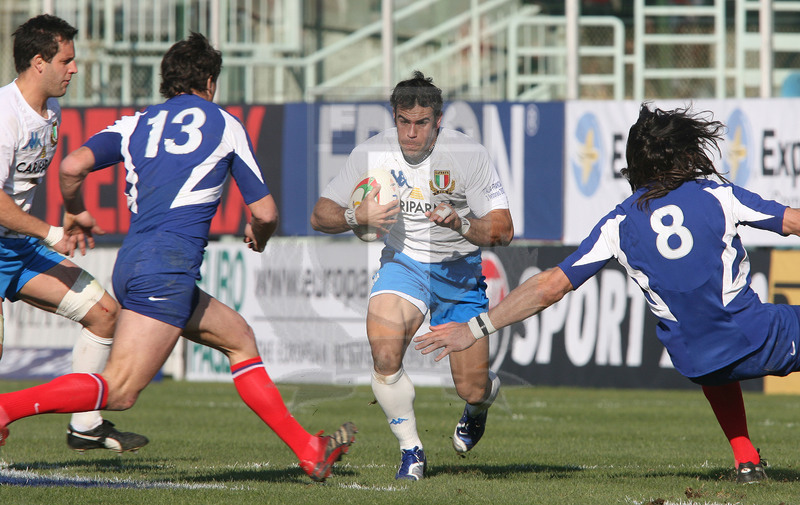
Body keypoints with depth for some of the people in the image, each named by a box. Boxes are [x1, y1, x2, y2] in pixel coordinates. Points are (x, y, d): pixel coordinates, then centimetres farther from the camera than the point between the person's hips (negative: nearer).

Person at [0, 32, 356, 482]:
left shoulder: (136, 124, 19)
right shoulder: (225, 125, 10)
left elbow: (73, 166, 2)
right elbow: (265, 212, 10)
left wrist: (76, 213, 21)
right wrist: (259, 237, 33)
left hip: (133, 262, 7)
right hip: (167, 269, -7)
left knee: (239, 338, 20)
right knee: (120, 390, -15)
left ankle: (308, 449, 20)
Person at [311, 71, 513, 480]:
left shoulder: (469, 155, -16)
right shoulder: (371, 154, -10)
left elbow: (503, 231, -15)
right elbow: (320, 215, -3)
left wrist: (460, 223, -34)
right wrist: (358, 217, -24)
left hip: (459, 269, -1)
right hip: (402, 262, 1)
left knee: (472, 388, -3)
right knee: (384, 352, -28)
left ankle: (478, 405, 38)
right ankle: (410, 449, -8)